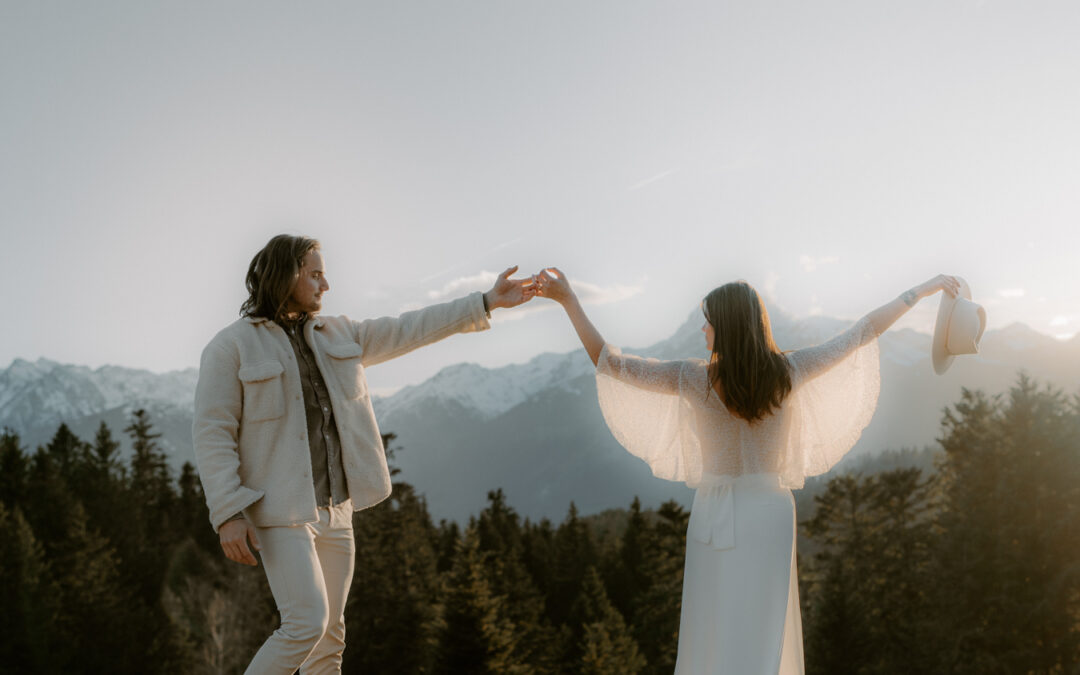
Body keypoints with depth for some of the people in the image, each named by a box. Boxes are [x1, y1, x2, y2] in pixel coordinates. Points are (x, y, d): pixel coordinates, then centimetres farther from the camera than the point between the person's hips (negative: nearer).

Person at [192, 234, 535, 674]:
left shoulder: (335, 336, 10)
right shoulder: (230, 347, -8)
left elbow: (409, 331, 10)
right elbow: (213, 434, -12)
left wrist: (489, 302, 6)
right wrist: (228, 515, -21)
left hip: (333, 508, 7)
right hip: (279, 510, -7)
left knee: (330, 634, 9)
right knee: (307, 625, -18)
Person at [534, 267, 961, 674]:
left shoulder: (694, 378, -13)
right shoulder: (787, 372, -8)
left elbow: (609, 362, -13)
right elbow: (863, 332, 1)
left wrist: (568, 299, -9)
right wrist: (924, 289, 11)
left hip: (714, 516, -1)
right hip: (770, 512, 2)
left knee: (711, 629, 8)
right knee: (762, 633, 7)